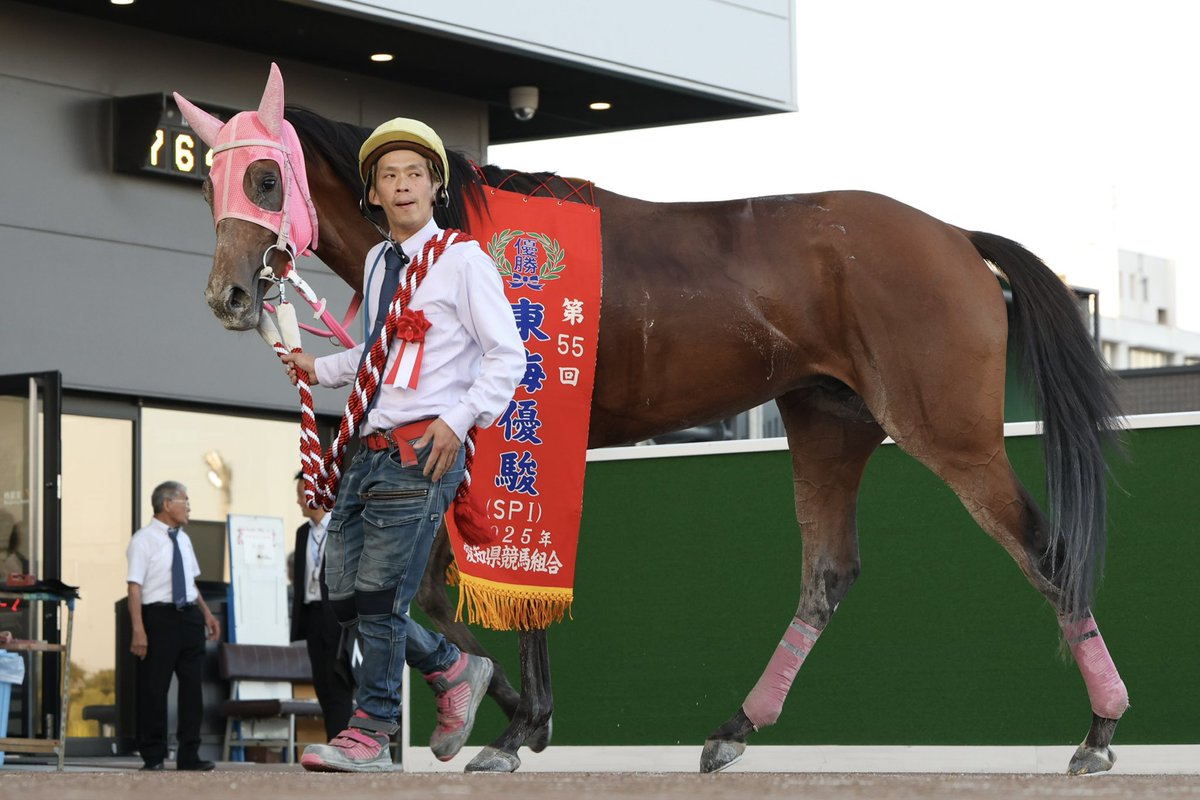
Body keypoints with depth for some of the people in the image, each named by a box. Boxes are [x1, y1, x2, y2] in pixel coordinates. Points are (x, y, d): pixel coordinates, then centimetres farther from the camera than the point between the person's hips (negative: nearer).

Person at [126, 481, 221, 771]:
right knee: (154, 688, -1)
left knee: (192, 685, 6)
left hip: (190, 616, 7)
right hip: (159, 616, -7)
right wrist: (139, 630, -21)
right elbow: (135, 587, -13)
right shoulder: (143, 540, -8)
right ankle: (153, 756, 8)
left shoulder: (183, 540, 15)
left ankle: (189, 755, 12)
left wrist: (207, 614, 12)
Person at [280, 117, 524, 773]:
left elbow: (507, 356, -6)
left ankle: (371, 736, 3)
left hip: (424, 449, -8)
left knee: (379, 593, -9)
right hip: (372, 448, 8)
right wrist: (321, 369, 21)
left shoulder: (462, 260, -4)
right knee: (342, 594, 7)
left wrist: (458, 421, -16)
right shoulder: (375, 263, 17)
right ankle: (453, 670, 25)